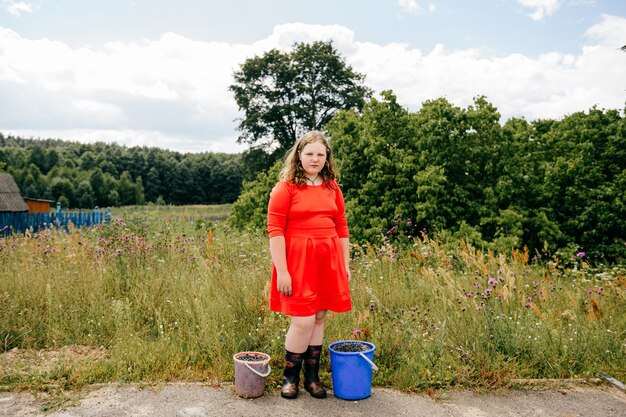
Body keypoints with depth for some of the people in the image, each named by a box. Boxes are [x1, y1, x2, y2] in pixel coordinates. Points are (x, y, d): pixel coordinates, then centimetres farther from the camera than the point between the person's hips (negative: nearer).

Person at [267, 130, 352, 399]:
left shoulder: (332, 188, 11)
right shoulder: (286, 187, -5)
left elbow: (342, 228, 15)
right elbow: (275, 230, -9)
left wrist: (345, 264, 13)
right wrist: (281, 271, -14)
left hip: (328, 262, 5)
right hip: (297, 261, -5)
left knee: (318, 318, 11)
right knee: (303, 321, -6)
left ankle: (312, 376, 27)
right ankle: (290, 377, 18)